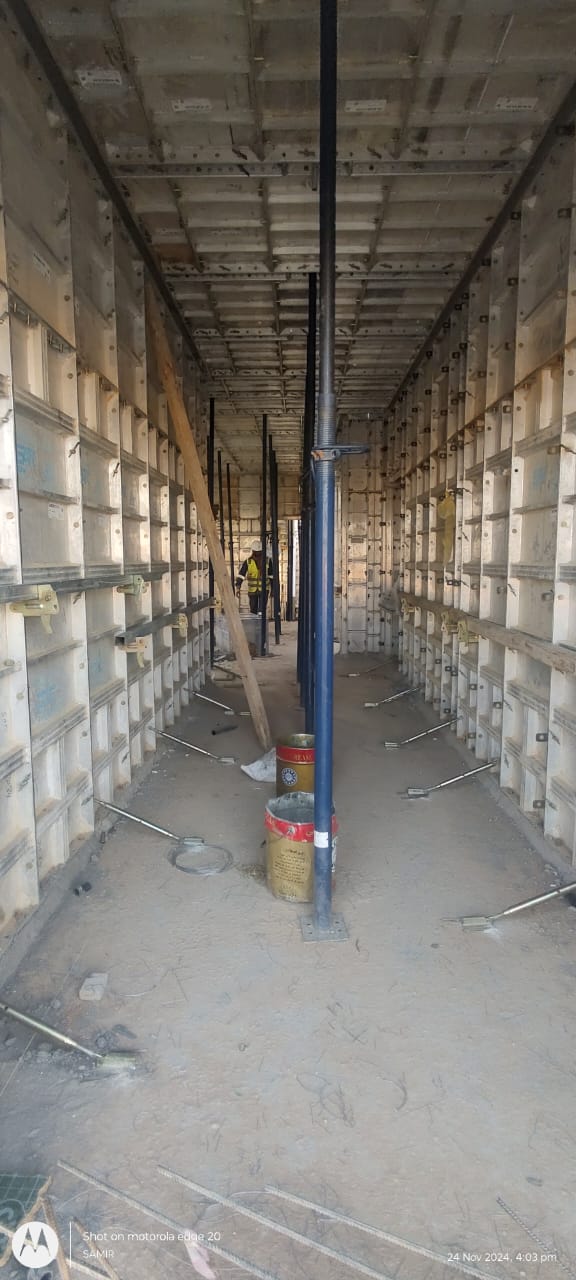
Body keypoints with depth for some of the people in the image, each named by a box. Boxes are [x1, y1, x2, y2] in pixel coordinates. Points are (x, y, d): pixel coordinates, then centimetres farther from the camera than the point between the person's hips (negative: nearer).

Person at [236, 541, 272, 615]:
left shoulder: (267, 560, -7)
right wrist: (238, 588, -23)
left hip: (264, 590, -1)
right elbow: (241, 575, -12)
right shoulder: (248, 561, -9)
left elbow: (271, 575, 4)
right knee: (253, 611, 12)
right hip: (252, 590, 1)